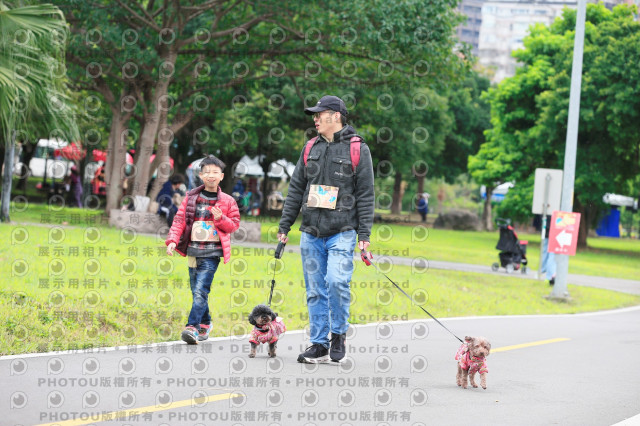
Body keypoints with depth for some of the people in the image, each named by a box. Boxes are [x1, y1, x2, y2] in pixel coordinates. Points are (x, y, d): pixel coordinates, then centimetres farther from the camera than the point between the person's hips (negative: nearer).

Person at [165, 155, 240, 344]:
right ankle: (205, 324, 25)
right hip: (193, 250, 3)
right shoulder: (191, 198, 9)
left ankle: (192, 327, -20)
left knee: (201, 291, -15)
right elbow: (179, 220, 7)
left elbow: (234, 224, 8)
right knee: (196, 291, 8)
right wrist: (172, 240, -6)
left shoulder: (227, 201, 5)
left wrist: (221, 219, -12)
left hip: (212, 252, -3)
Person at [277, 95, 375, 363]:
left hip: (342, 233, -5)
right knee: (315, 290, 5)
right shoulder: (311, 148, 13)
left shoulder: (357, 149, 0)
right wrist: (284, 225, 12)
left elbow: (365, 194, -2)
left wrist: (364, 234, -7)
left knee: (337, 282, -19)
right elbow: (295, 189, 17)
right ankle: (319, 345, 11)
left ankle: (338, 334, 1)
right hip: (311, 234, 5)